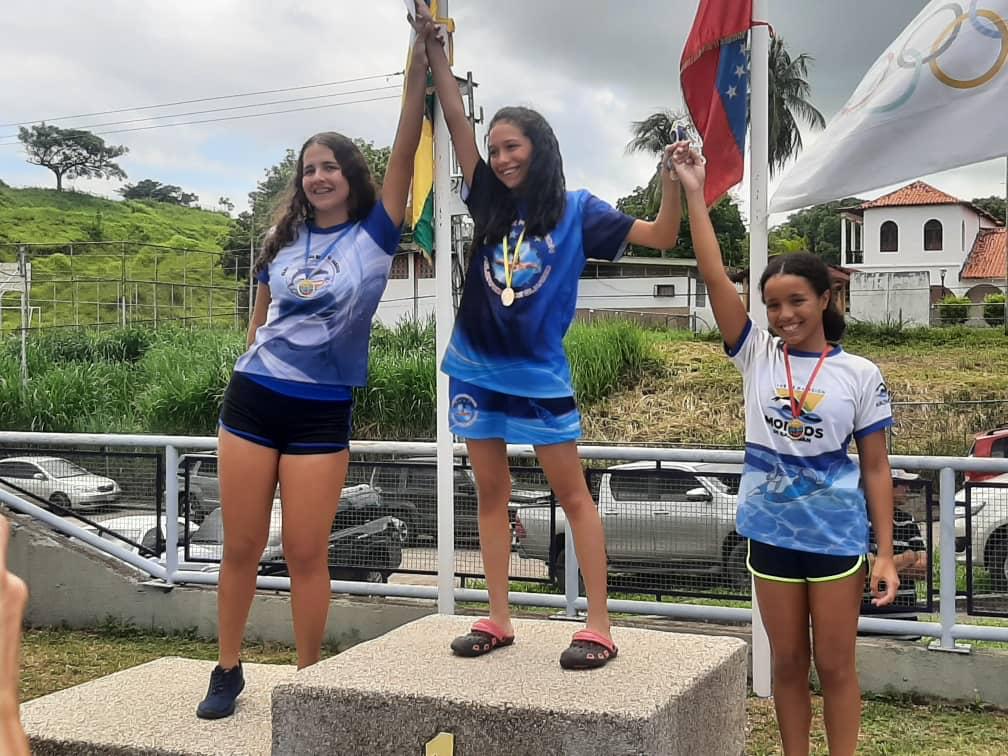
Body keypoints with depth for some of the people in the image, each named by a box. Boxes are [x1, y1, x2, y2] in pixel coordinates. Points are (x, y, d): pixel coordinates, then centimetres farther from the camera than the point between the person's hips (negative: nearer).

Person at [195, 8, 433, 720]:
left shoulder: (373, 236, -2)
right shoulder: (283, 243, 9)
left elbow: (405, 153, -11)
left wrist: (420, 66, -16)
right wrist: (258, 365, 10)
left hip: (321, 412, -3)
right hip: (253, 399, 3)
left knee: (306, 553, 0)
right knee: (241, 546, 8)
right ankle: (228, 671, 23)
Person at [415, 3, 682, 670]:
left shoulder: (575, 210, -1)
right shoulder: (491, 204, 7)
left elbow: (662, 236, -1)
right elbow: (456, 120, 3)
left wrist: (674, 183, -18)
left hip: (540, 374, -4)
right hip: (478, 369, 4)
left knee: (573, 494, -1)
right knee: (492, 494, 8)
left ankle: (600, 629, 2)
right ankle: (499, 621, 16)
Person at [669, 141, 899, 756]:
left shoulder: (860, 374, -5)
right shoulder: (757, 356, -1)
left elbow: (875, 468, -2)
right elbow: (715, 277, -10)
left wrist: (886, 552, -6)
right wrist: (695, 193, -15)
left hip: (837, 535, -2)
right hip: (772, 532, 2)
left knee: (835, 664, 7)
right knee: (788, 662, 13)